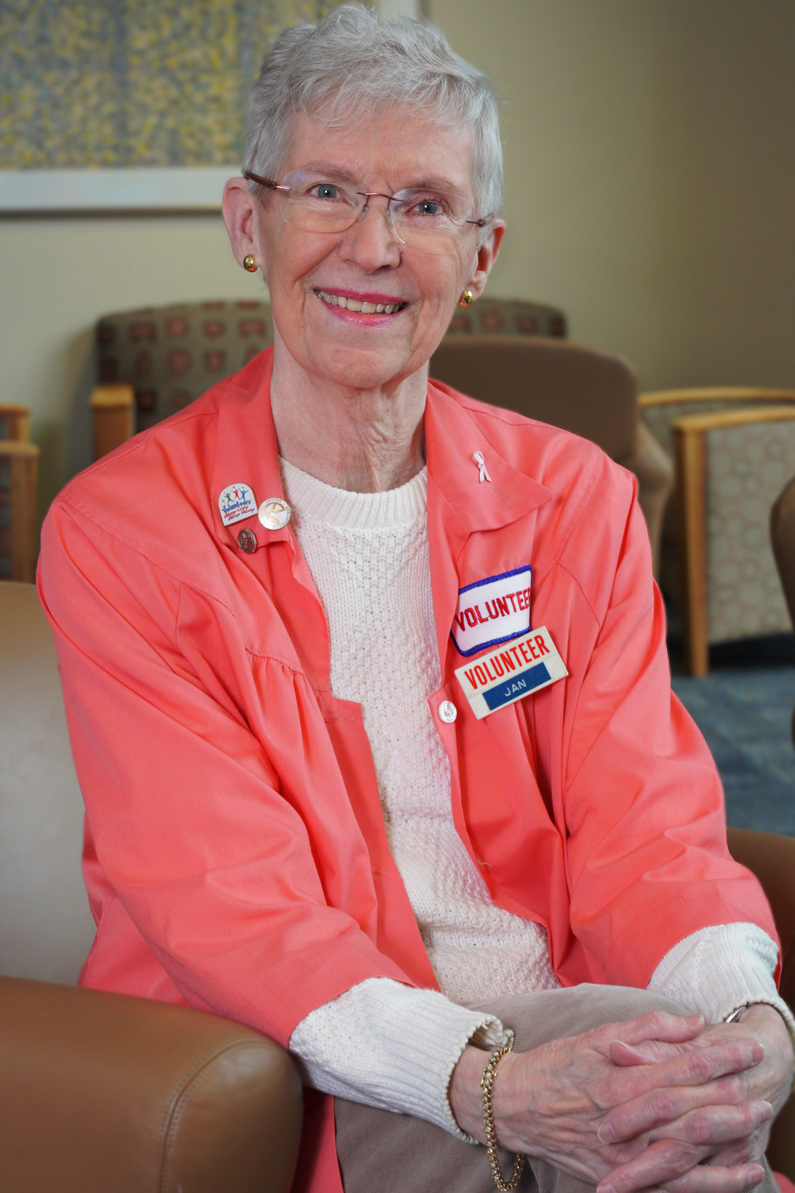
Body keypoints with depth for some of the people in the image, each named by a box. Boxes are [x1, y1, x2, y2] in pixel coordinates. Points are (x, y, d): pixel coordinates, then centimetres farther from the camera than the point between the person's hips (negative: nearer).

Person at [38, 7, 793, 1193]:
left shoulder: (577, 500, 8)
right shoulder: (119, 531, -4)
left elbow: (639, 821, -1)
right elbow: (225, 902, -13)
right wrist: (487, 1081, -30)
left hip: (566, 1041, 4)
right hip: (303, 1086, -4)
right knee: (632, 1047, -29)